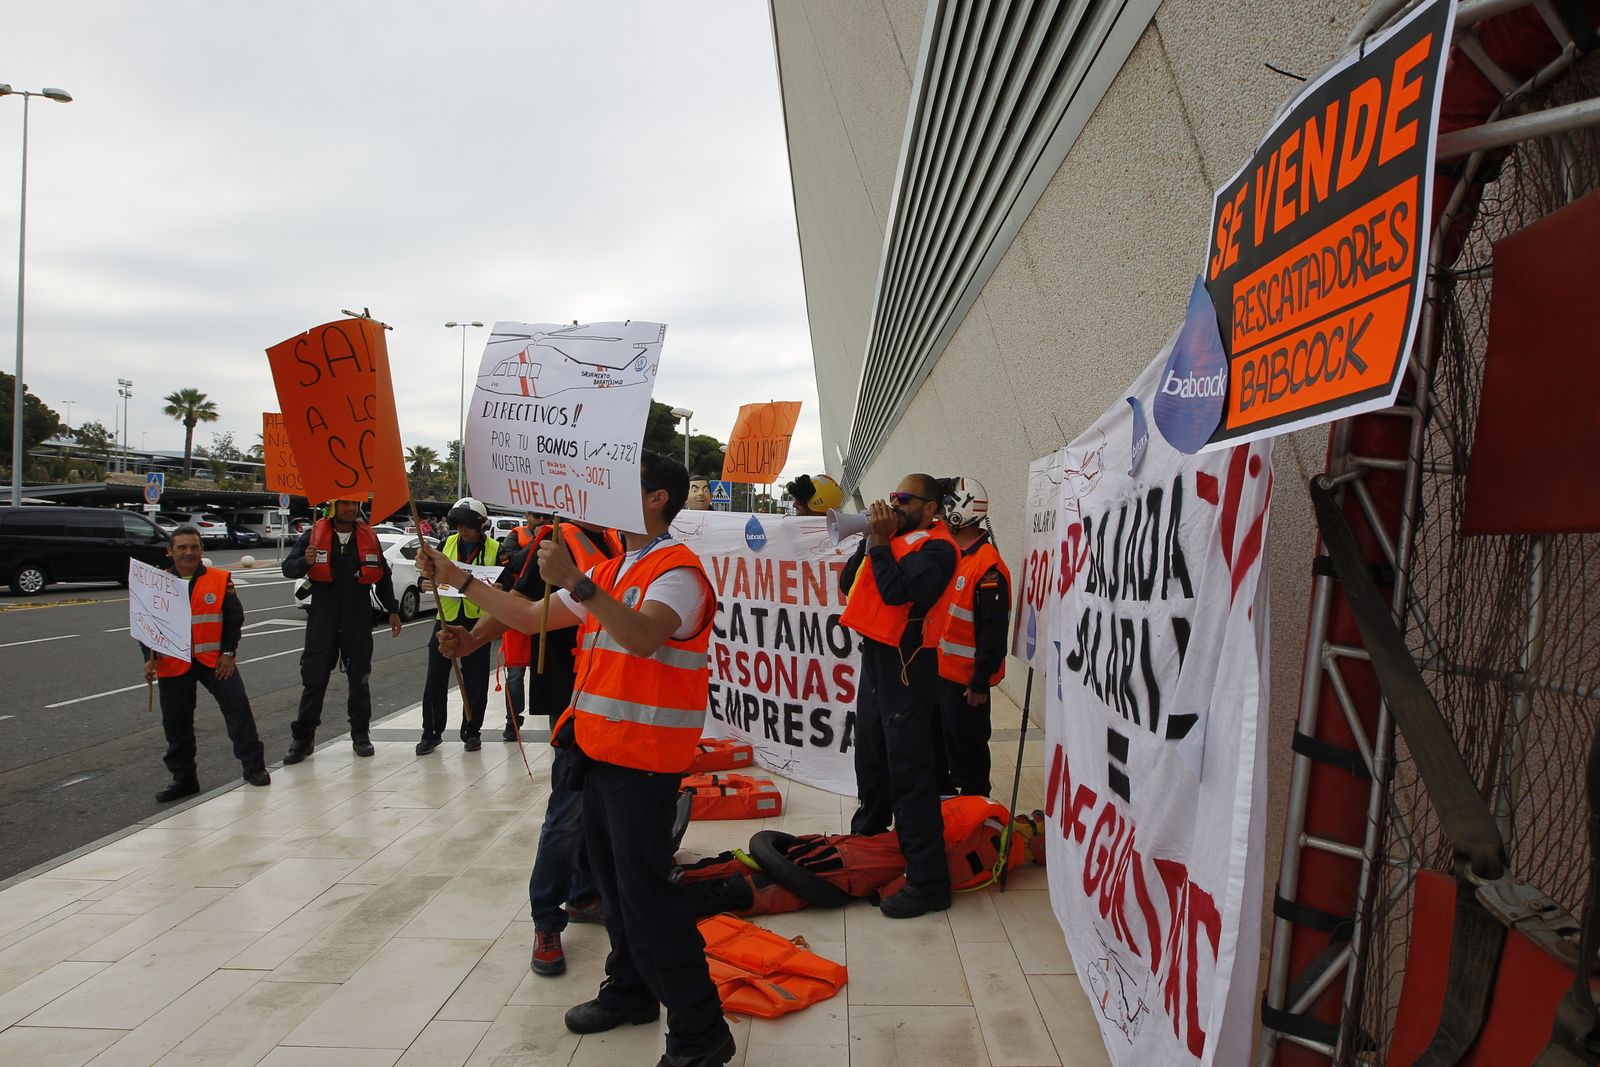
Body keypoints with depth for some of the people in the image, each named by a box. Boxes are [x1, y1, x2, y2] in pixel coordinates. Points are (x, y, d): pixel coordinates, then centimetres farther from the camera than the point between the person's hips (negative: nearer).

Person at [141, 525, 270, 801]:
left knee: (237, 706, -10)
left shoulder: (220, 579, -1)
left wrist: (228, 653, -6)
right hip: (173, 664, 2)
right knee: (176, 723, 8)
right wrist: (151, 659, -7)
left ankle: (254, 766, 2)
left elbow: (234, 617, 0)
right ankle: (183, 778, 22)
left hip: (214, 659, -1)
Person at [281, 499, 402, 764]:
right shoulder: (314, 535, -2)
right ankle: (303, 737, 11)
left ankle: (360, 733, 20)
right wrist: (305, 561, -26)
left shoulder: (368, 537, 4)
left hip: (358, 620, 2)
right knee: (314, 679, 1)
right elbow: (288, 568, -4)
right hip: (322, 619, -1)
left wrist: (392, 610, 13)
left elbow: (383, 577, 12)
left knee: (359, 678, 9)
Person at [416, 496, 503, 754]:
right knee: (436, 678, 4)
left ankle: (471, 732, 20)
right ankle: (431, 732, 16)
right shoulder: (447, 544, 7)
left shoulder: (494, 549, -2)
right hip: (446, 617, 3)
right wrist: (426, 583, -9)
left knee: (475, 681, 5)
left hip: (477, 620, -2)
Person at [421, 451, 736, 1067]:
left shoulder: (675, 571, -13)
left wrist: (575, 583, -38)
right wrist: (457, 579, 16)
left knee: (645, 891, -7)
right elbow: (531, 616, 19)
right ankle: (629, 993, 37)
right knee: (612, 879, 19)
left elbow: (643, 636, -33)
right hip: (598, 748, 9)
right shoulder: (611, 570, 16)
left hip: (644, 756, -9)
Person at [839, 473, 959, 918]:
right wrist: (871, 538, 0)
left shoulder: (936, 548, -12)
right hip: (875, 659, 9)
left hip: (906, 665, -9)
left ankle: (928, 881, -4)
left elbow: (898, 591, -25)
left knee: (908, 771, -9)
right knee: (870, 762, 23)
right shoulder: (894, 540, 12)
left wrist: (879, 541, -16)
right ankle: (867, 839, 42)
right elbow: (848, 585, 9)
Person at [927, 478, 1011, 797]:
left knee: (966, 745, 5)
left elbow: (994, 629, -22)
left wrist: (981, 681, -20)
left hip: (965, 678, -9)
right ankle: (944, 793, 40)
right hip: (938, 670, 9)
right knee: (939, 738, 23)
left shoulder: (988, 566, -21)